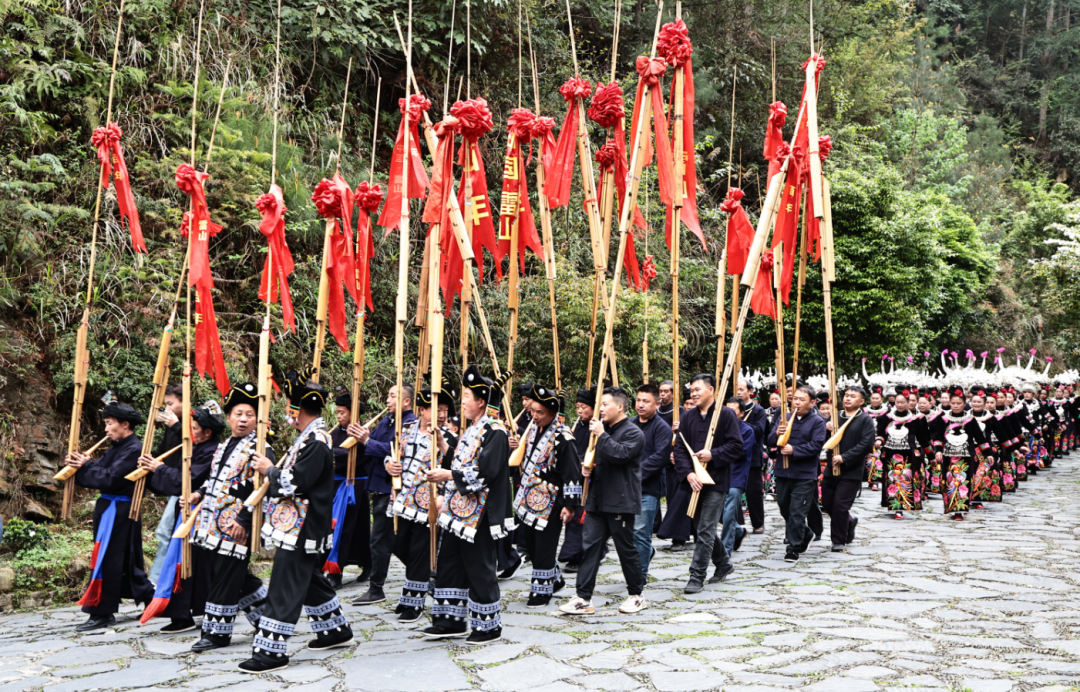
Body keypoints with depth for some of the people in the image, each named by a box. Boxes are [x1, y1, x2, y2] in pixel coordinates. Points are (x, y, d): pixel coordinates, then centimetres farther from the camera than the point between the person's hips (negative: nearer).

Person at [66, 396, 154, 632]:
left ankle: (102, 614, 1)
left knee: (107, 560, -6)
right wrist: (80, 466, -9)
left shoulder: (134, 449, -16)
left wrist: (86, 466, -11)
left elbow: (110, 479, -22)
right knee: (127, 560, 15)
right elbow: (99, 473, 8)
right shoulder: (116, 447, 13)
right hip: (108, 507, 9)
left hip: (119, 511, -9)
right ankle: (150, 600, 26)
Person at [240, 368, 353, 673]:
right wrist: (273, 471, 8)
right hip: (301, 529, 11)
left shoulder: (315, 442, -21)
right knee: (311, 581, 21)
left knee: (284, 589, -7)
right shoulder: (310, 436, 12)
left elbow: (294, 484, -24)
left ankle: (272, 650, -2)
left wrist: (269, 470, -10)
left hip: (301, 532, -11)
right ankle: (337, 629, 33)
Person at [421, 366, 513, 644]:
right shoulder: (471, 430, 15)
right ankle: (453, 620, 23)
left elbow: (484, 472, -24)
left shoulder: (495, 432, -16)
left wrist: (449, 475, -19)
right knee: (450, 564, 13)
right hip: (459, 511, 10)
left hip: (479, 515, -10)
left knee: (479, 569, 0)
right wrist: (445, 474, 7)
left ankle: (489, 625, 12)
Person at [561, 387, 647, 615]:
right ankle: (583, 598, 2)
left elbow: (620, 455, -26)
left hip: (620, 501, -7)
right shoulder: (602, 430, 18)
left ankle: (636, 595, 18)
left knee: (626, 549, 3)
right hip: (597, 500, 8)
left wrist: (601, 435, -20)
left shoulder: (633, 433, -8)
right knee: (591, 547, 1)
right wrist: (587, 469, 8)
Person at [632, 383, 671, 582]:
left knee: (640, 532, -4)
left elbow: (660, 457, -17)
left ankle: (640, 574, 7)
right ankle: (647, 551, 36)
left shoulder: (662, 427, -7)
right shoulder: (631, 424, 13)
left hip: (649, 487, -6)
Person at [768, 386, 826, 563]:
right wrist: (777, 434, -16)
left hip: (804, 475, -5)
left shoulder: (817, 422, -4)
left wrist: (794, 450, -23)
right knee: (784, 509, 15)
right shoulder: (784, 418, 10)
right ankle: (805, 535, 37)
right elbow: (770, 441, 5)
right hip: (783, 473, 5)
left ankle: (794, 548, 4)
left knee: (797, 513, -7)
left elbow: (816, 446, -14)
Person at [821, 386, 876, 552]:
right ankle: (849, 522, 36)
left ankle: (839, 541, 7)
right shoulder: (835, 416, 13)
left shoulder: (865, 420, -4)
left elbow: (866, 444, -15)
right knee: (827, 503, 10)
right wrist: (826, 430, -7)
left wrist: (844, 457, -20)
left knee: (840, 505, -8)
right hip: (831, 468, 6)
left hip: (851, 471, -6)